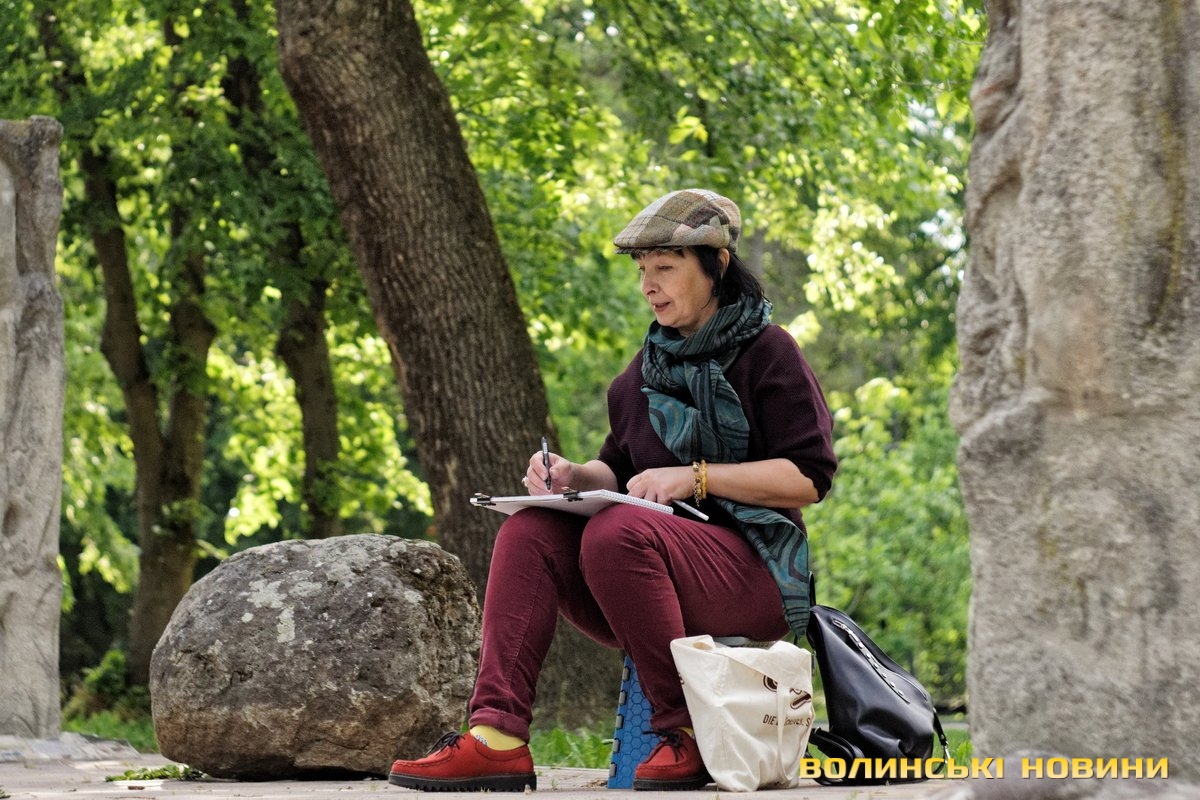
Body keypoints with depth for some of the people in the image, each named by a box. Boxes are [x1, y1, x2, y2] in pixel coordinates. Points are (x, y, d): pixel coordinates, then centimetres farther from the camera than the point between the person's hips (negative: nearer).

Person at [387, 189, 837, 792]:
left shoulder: (767, 353, -1)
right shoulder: (650, 365, 19)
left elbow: (809, 477, -9)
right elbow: (618, 475, 22)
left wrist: (695, 477, -16)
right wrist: (574, 477, -2)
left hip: (755, 571, -7)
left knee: (615, 533, -34)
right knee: (530, 532, -18)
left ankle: (688, 736, -24)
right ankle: (497, 735, -33)